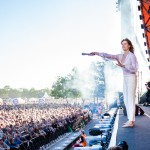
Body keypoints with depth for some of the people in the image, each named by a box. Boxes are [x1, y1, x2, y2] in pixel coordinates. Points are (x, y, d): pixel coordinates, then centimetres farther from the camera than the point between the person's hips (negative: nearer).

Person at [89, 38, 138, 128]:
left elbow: (135, 68, -19)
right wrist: (97, 53, 0)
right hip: (125, 79, 8)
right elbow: (109, 56, 7)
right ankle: (131, 120, 13)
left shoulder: (132, 55, -10)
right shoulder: (121, 56, 12)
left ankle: (131, 122, -14)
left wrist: (123, 66, -30)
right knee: (126, 100, 8)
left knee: (131, 100, -12)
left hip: (131, 78, -8)